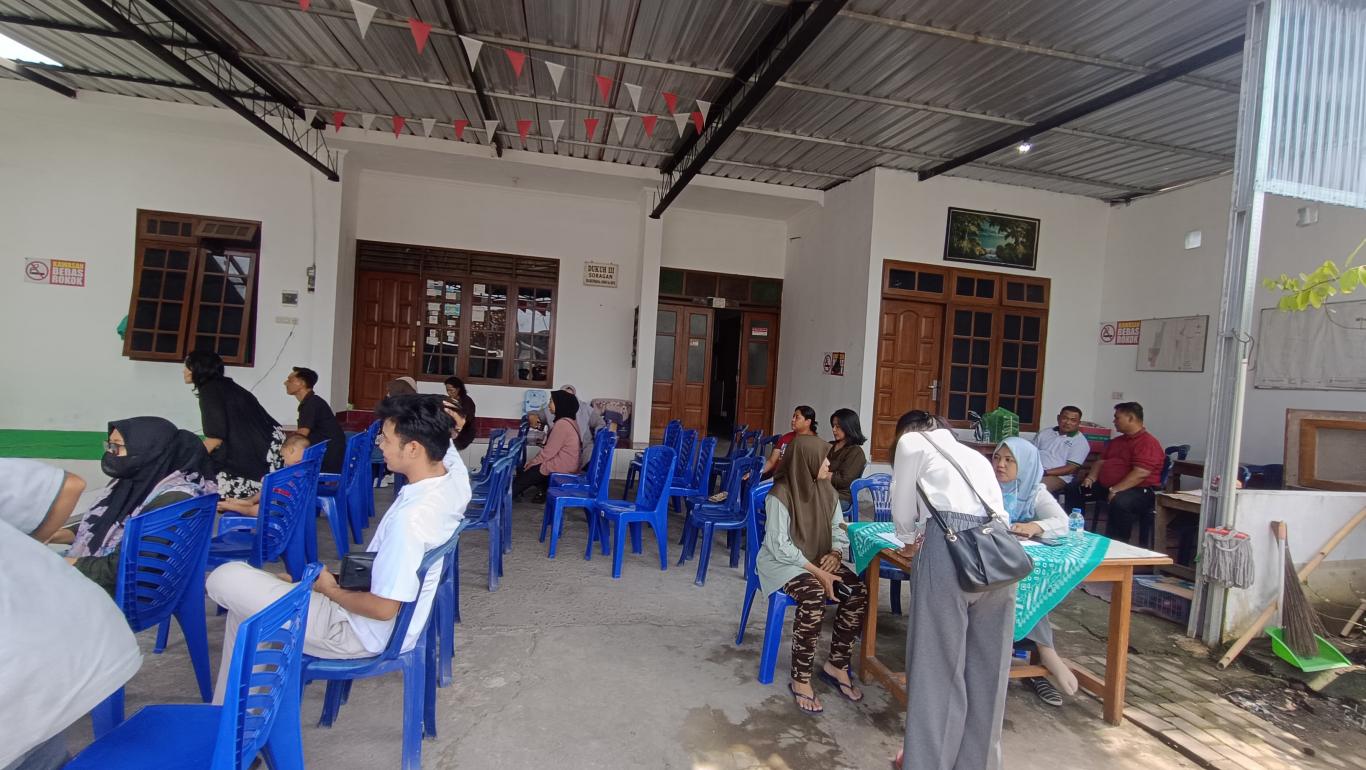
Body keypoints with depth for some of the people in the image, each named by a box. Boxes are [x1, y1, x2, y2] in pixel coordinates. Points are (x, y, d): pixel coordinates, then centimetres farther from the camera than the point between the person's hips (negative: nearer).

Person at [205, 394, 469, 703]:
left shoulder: (409, 519, -35)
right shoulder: (455, 474, -12)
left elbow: (383, 608, -27)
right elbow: (443, 442, 12)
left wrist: (332, 591, -11)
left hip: (363, 633, -9)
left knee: (225, 579, -4)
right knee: (246, 597, 21)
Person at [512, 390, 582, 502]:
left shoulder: (562, 424, -22)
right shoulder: (570, 421, 9)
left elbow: (548, 452, -19)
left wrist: (532, 462, -4)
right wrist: (533, 460, 9)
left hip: (562, 466, -9)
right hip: (567, 463, 9)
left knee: (525, 473, 3)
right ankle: (543, 491, 16)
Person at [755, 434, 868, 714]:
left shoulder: (826, 490, 2)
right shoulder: (780, 494, -19)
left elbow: (839, 529, 10)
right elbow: (780, 545, -20)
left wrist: (836, 553, -12)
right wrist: (816, 572, -25)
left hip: (820, 559, 7)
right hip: (783, 561, -7)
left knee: (859, 592, -17)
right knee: (814, 596, -34)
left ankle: (836, 665, 0)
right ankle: (800, 680, -18)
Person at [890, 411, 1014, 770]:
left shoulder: (911, 442, 16)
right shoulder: (974, 454, 31)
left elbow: (902, 505, 17)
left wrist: (910, 539, 36)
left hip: (950, 545, -6)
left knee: (937, 661, 6)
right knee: (987, 663, 17)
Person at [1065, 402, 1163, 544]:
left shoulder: (1148, 443, -12)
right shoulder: (1116, 441, 19)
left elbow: (1141, 474, -23)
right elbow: (1101, 461, 23)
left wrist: (1115, 490, -27)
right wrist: (1091, 478, 3)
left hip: (1138, 490, -9)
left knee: (1119, 502, -39)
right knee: (1074, 488, 3)